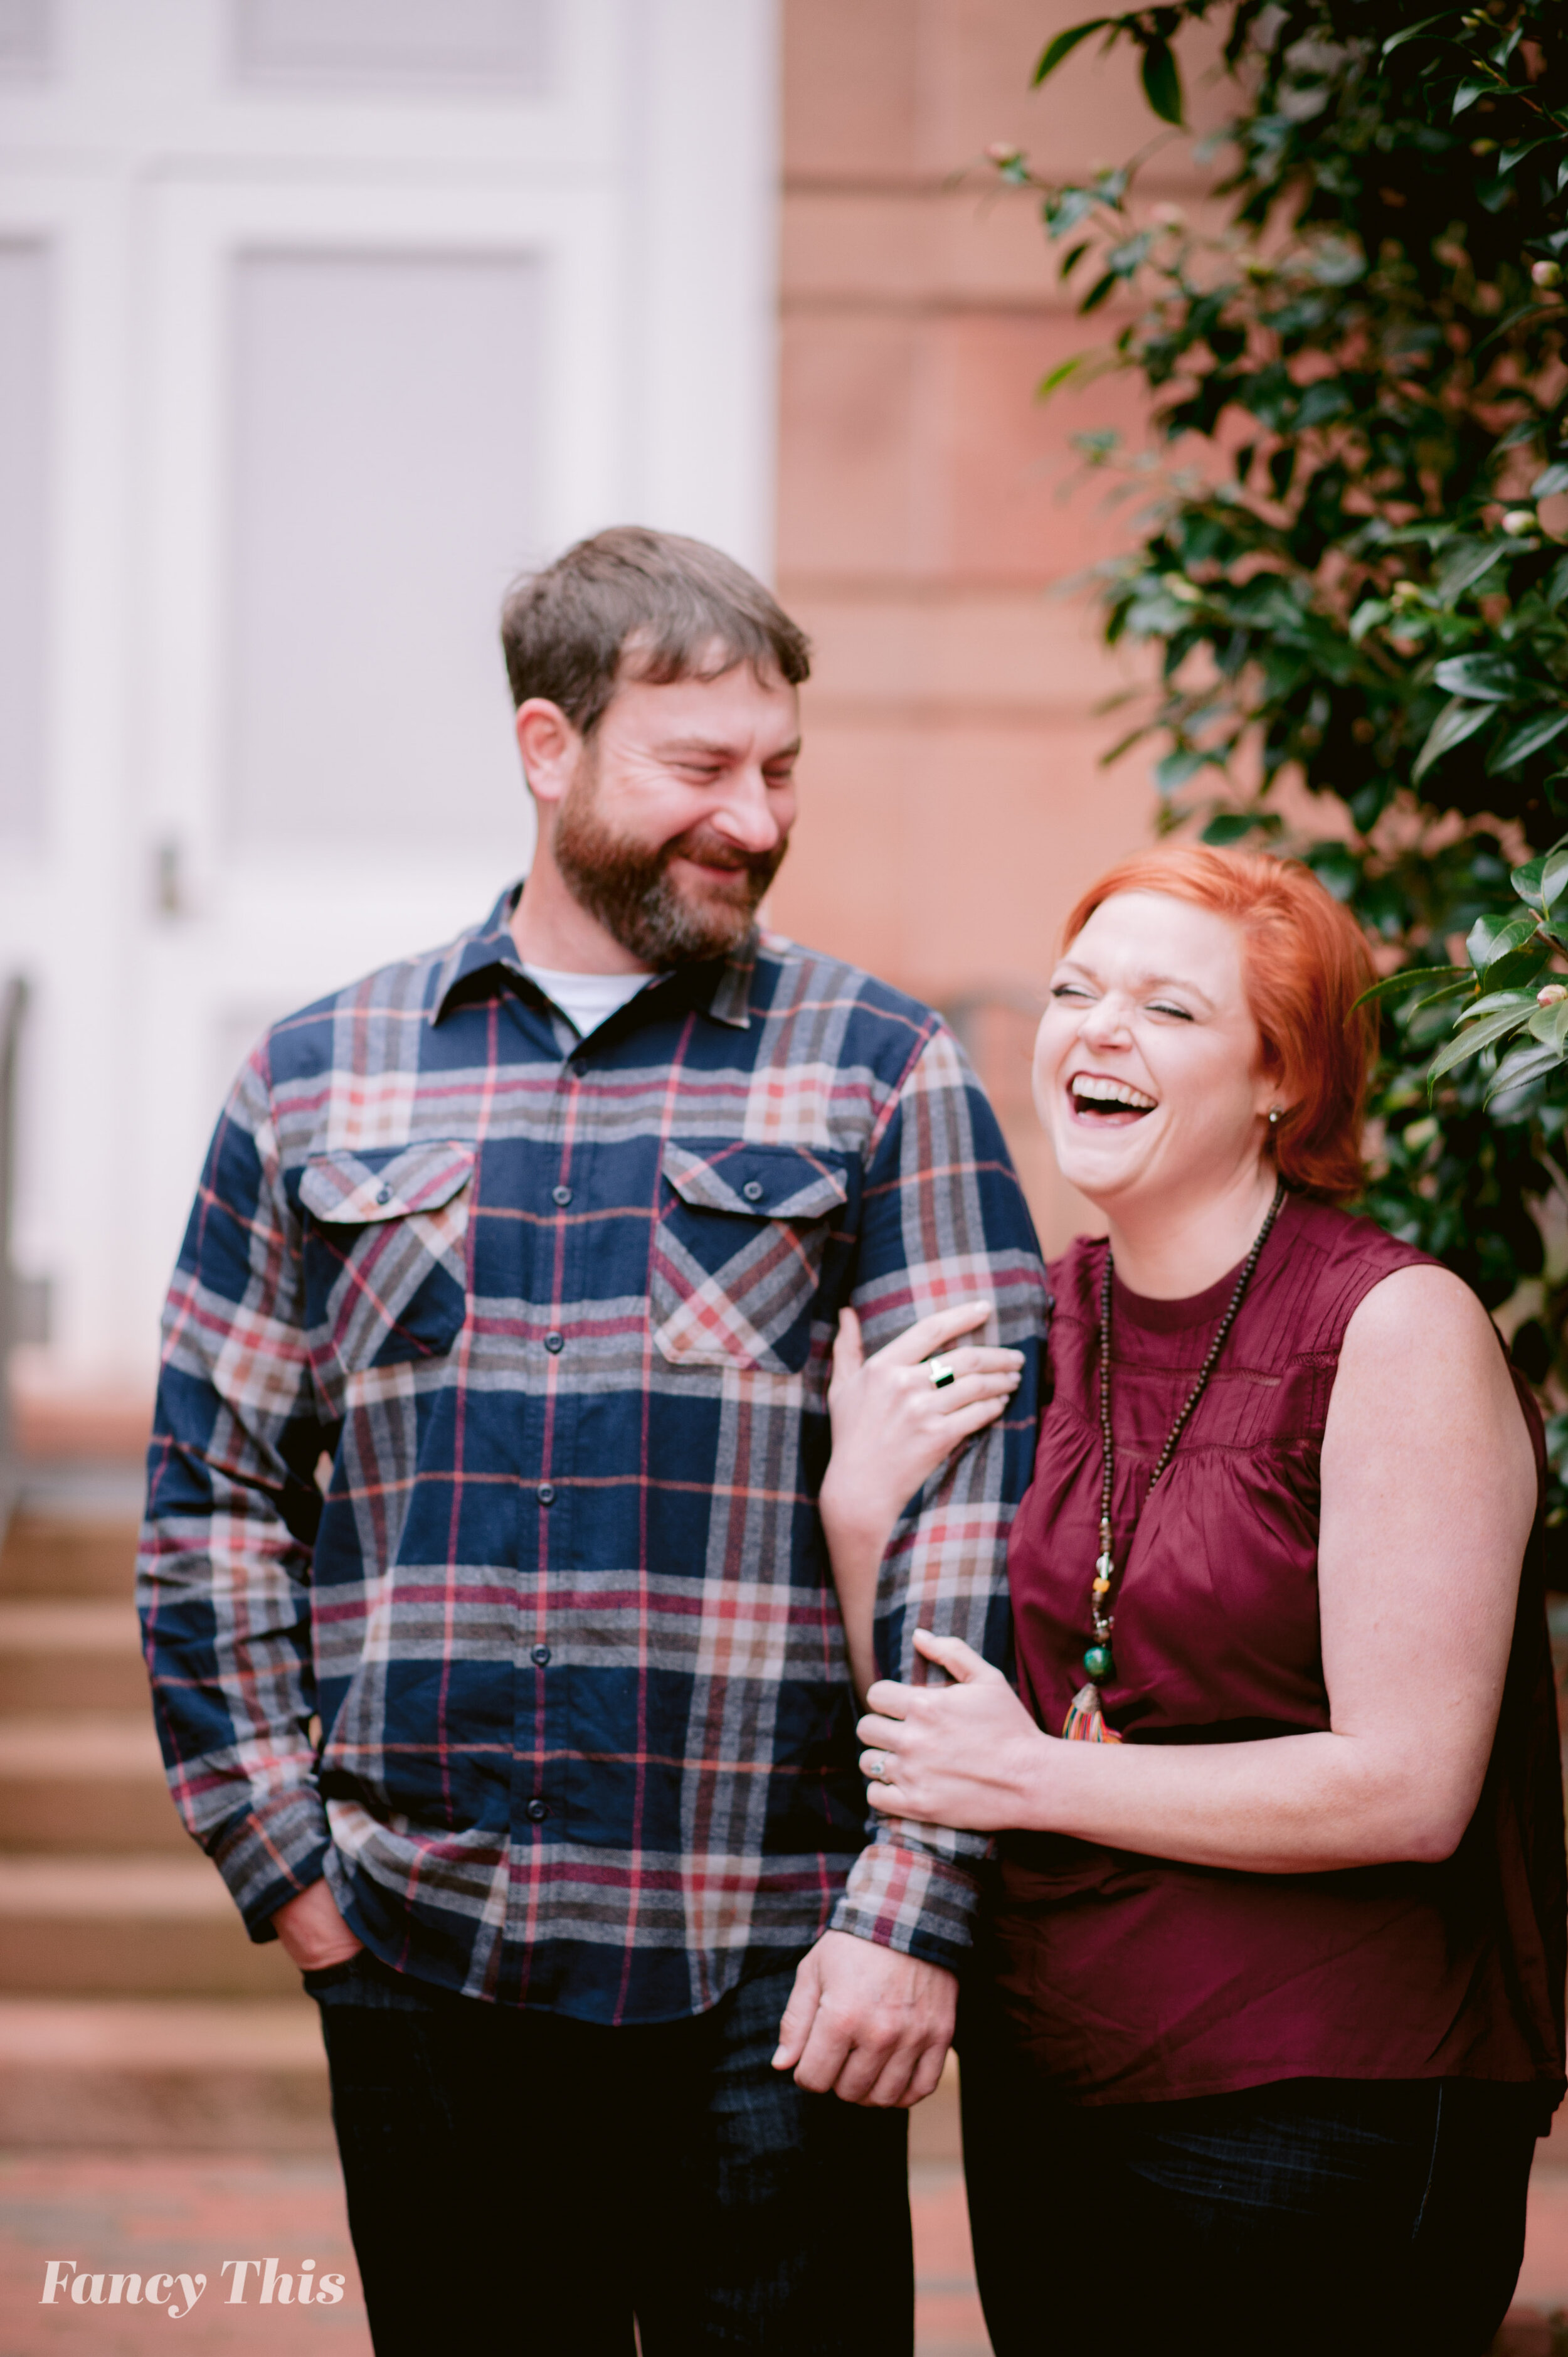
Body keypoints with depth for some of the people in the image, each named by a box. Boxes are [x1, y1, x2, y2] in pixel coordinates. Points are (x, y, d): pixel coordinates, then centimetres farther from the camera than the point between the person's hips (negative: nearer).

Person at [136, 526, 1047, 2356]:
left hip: (767, 1974, -2)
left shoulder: (879, 1072, 3)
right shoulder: (319, 1085, 9)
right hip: (416, 1952, 2)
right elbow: (214, 1482, 12)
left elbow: (985, 1493, -3)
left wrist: (911, 1911, -11)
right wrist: (277, 1852, 2)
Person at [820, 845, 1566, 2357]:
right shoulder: (1030, 1325, 6)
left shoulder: (1397, 1330, -12)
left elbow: (1409, 1790, -17)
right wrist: (860, 1511, -6)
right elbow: (926, 1740, 10)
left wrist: (1031, 1778, -13)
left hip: (1316, 2115, -6)